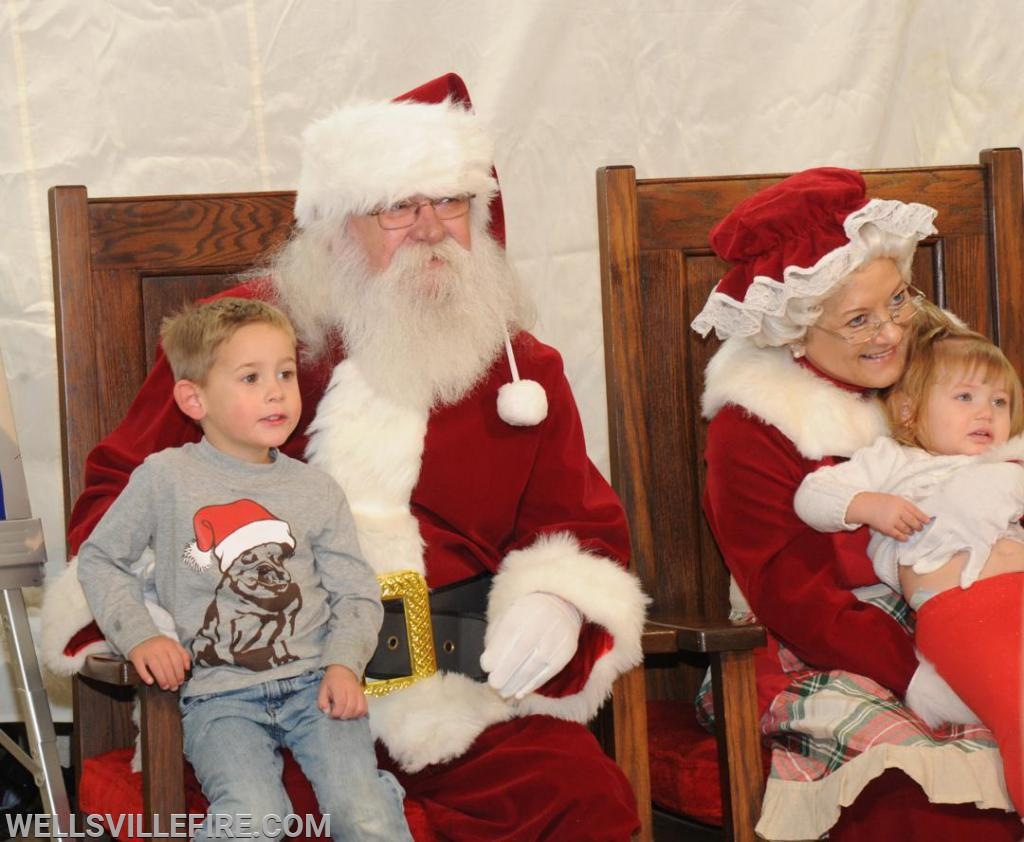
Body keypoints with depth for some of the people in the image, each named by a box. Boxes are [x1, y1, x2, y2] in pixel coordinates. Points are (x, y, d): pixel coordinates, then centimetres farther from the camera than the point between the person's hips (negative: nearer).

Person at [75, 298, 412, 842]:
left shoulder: (316, 491, 11)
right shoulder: (165, 477, 4)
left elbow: (357, 592, 12)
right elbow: (99, 558, 13)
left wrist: (344, 661, -7)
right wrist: (138, 635, -1)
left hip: (313, 681, 2)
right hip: (220, 695, -2)